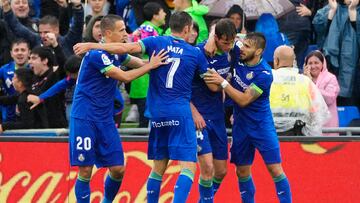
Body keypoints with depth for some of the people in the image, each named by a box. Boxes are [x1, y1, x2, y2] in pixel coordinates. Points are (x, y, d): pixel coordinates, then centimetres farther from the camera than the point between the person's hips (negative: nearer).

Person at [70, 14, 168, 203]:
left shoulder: (117, 53, 8)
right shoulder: (96, 55, -17)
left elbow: (137, 62, 21)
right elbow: (125, 76, -16)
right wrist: (150, 66, -9)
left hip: (105, 120, 8)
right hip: (84, 118, -8)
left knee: (118, 169, 4)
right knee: (85, 171, -6)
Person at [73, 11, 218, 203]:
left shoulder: (157, 42, 4)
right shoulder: (196, 53, 4)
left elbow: (125, 48, -8)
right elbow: (213, 87, 12)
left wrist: (90, 45, -3)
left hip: (157, 113, 3)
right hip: (180, 115, -3)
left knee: (158, 166, 15)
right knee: (188, 166, -7)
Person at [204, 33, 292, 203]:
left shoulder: (264, 74, -20)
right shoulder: (237, 57, -4)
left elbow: (244, 100, -23)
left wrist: (222, 82, -24)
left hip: (261, 124, -6)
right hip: (241, 124, 6)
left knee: (275, 169, -8)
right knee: (242, 171, 9)